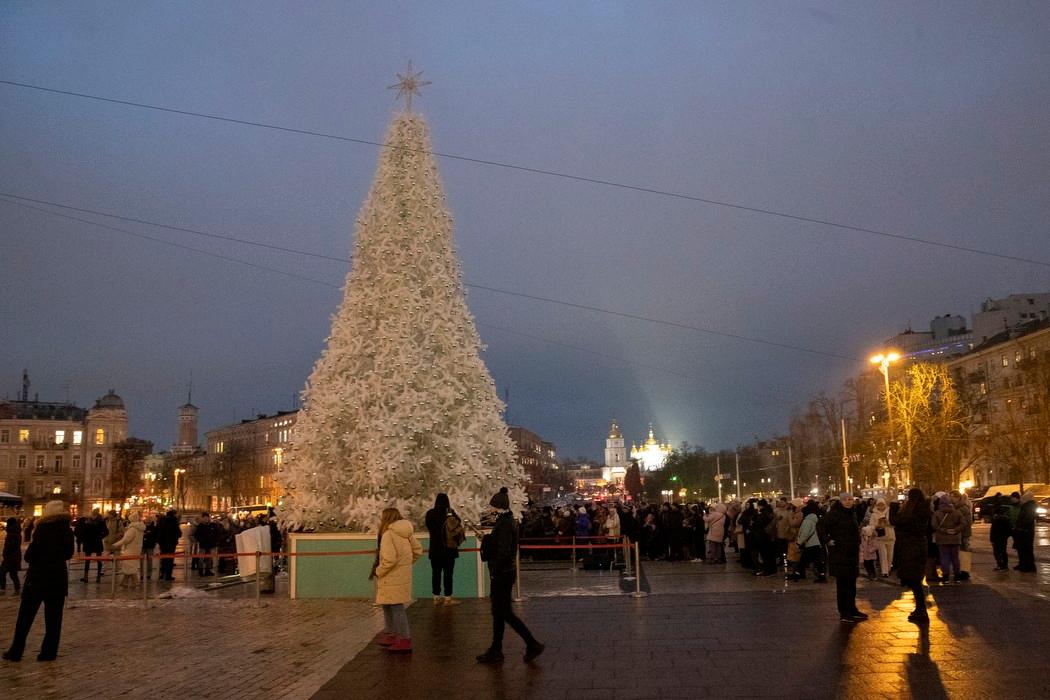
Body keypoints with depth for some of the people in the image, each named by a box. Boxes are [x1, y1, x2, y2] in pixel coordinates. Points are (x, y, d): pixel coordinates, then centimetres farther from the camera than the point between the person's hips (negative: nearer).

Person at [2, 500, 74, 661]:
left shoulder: (42, 529, -12)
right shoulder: (67, 531, 2)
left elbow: (30, 555, -11)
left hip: (37, 577, -4)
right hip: (58, 577, 4)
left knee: (25, 616, 7)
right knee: (53, 618, 7)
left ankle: (16, 652, 11)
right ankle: (49, 652, 8)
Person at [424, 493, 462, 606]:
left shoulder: (430, 514, -2)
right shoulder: (450, 513, -11)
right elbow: (460, 526, -9)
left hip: (434, 549, 3)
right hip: (449, 549, -3)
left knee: (436, 573, 10)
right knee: (448, 573, 2)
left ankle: (437, 597, 16)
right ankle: (448, 598, 4)